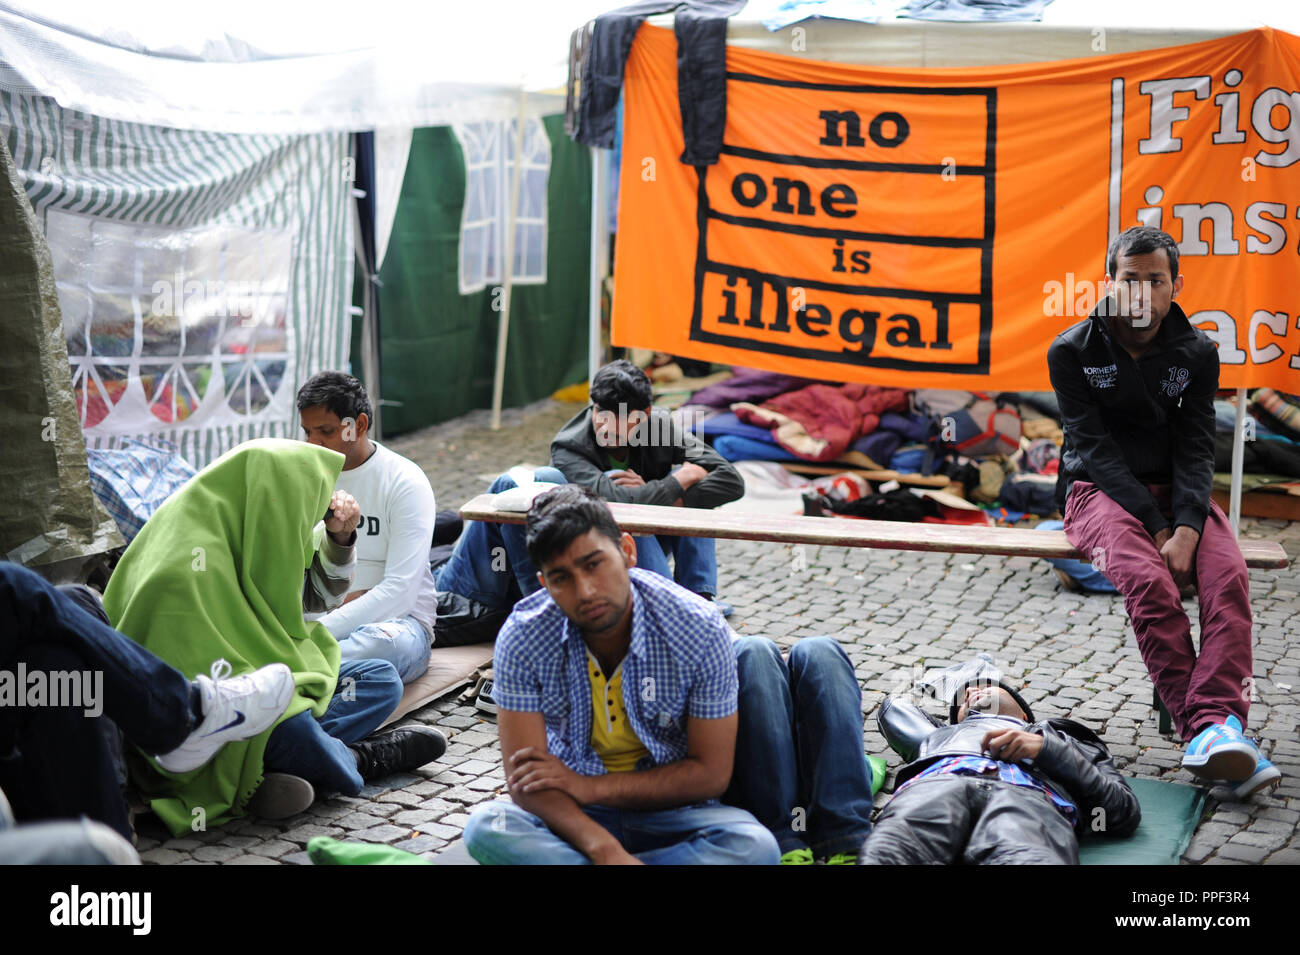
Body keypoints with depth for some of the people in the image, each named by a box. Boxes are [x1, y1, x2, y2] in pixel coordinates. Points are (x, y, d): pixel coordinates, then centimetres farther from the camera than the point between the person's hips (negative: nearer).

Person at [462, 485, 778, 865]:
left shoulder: (701, 630, -17)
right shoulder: (522, 638, -15)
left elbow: (710, 773, -11)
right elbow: (526, 782, -17)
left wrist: (588, 787, -17)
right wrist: (606, 849, -34)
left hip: (669, 812, 0)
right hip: (574, 818, 0)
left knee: (754, 846, -31)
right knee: (486, 827, -30)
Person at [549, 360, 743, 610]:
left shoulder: (659, 425, -12)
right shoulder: (567, 451, -24)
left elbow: (732, 481, -19)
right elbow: (620, 502, -42)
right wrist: (687, 475, -28)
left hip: (650, 545, 4)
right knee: (615, 479, -30)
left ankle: (700, 596, -27)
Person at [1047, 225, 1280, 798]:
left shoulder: (1197, 352, 4)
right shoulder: (1073, 352, -4)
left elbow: (1196, 449, -4)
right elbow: (1095, 449, -12)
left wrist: (1186, 528, -23)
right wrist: (1157, 529, -22)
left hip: (1174, 491, 3)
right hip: (1100, 491, -3)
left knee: (1228, 575, -28)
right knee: (1148, 580, -34)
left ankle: (1217, 720, -41)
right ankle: (1203, 726, -37)